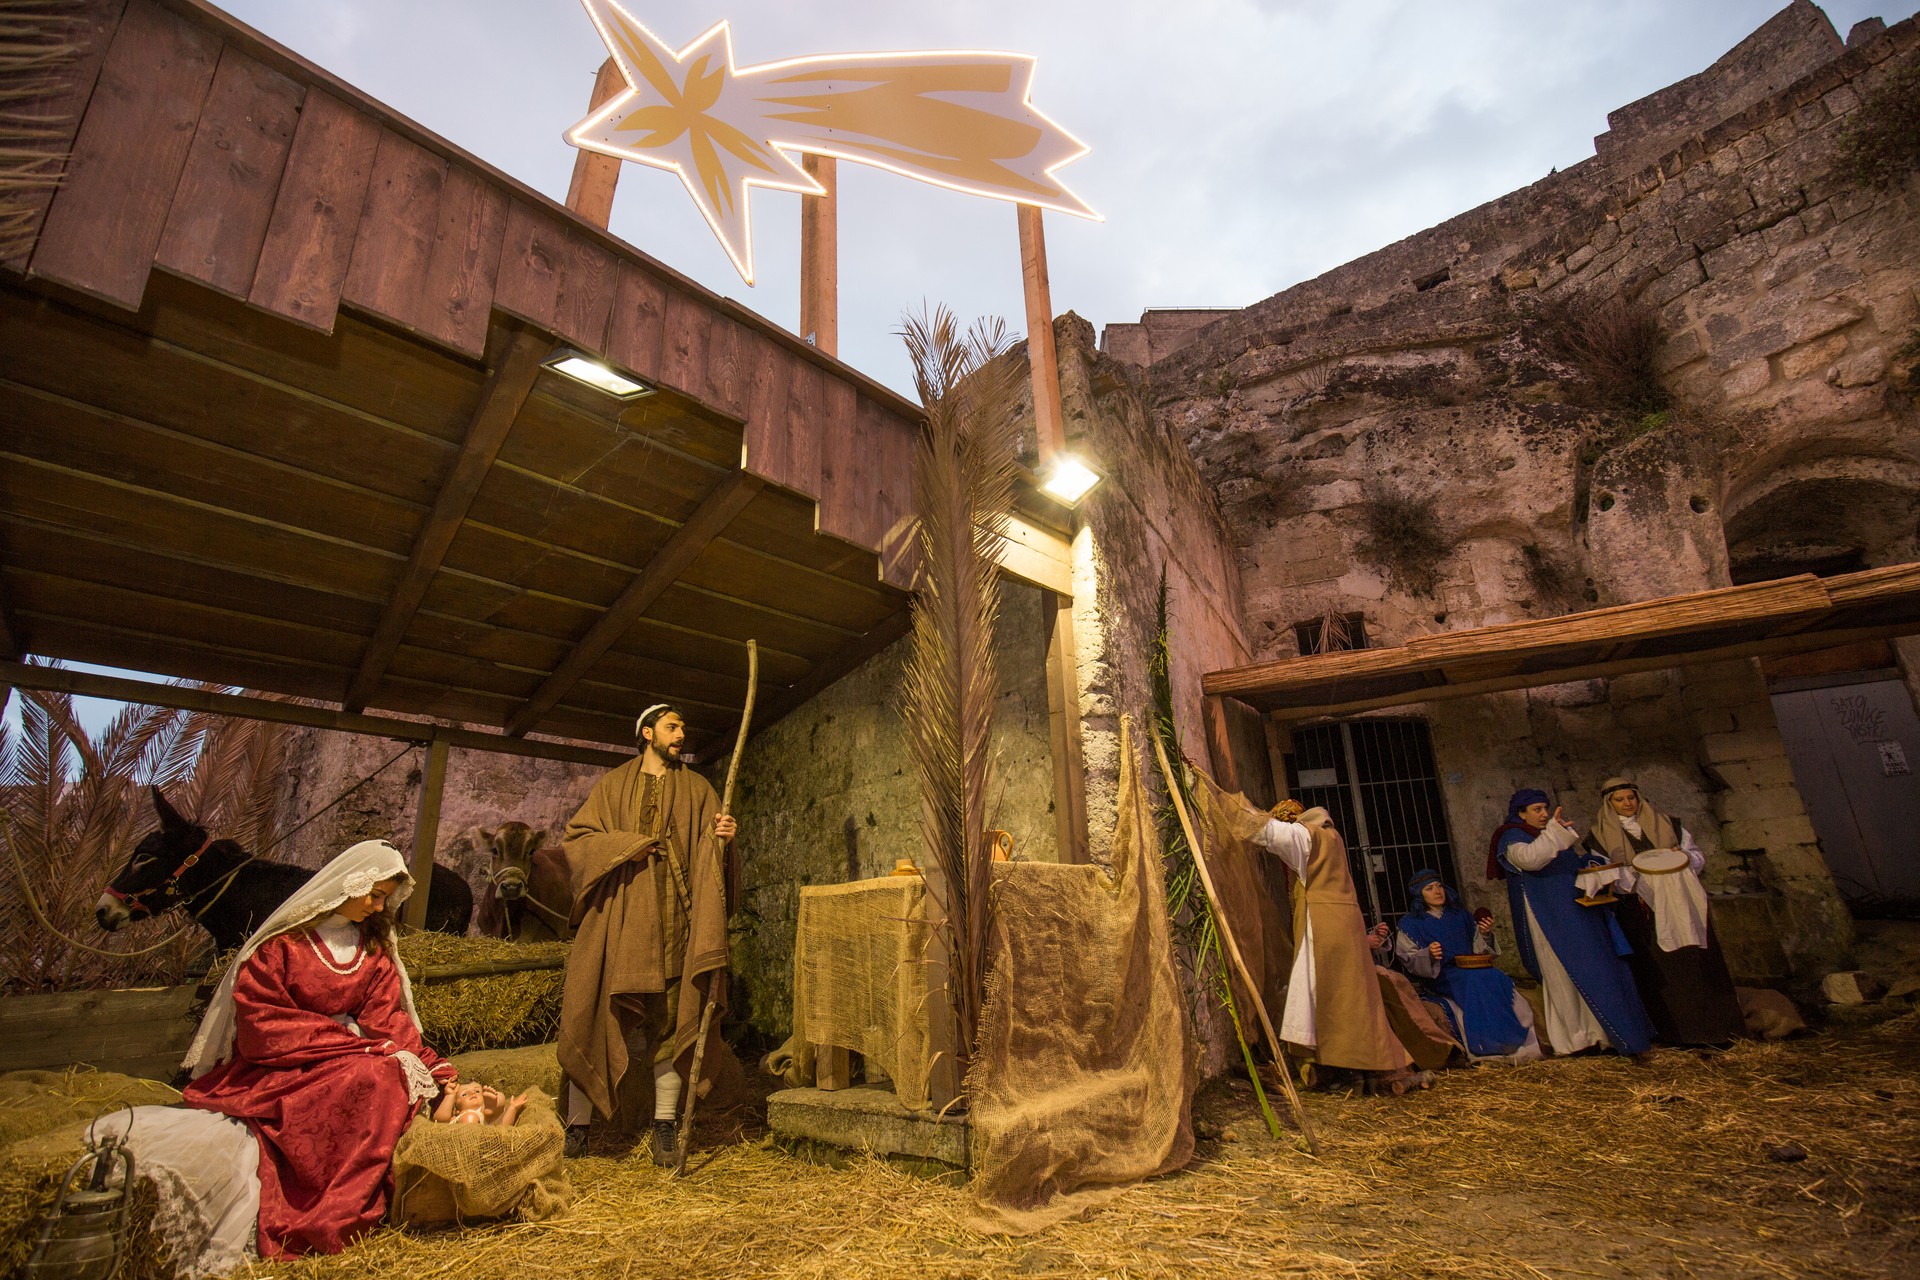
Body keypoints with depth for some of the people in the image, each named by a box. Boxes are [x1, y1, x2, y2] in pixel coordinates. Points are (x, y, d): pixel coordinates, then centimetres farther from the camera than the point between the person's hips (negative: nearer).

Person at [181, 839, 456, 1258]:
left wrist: (435, 1072, -14)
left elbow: (387, 1020, 2)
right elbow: (260, 1024, -11)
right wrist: (348, 1037, -21)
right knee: (369, 1078, -33)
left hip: (347, 1054, 5)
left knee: (399, 1078, -27)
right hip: (276, 1067, -5)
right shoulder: (283, 941, -5)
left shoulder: (376, 948, 9)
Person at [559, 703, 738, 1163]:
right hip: (617, 918, 0)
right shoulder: (613, 786, 13)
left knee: (670, 1020, 1)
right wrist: (625, 845, -9)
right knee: (594, 1015, 0)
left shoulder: (696, 789, 14)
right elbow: (575, 838, 5)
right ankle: (577, 1125, 12)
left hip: (674, 920, 0)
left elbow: (711, 853, 9)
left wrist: (720, 836, -14)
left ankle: (664, 1124, 9)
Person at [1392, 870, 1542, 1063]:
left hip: (1471, 969, 4)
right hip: (1440, 978, -4)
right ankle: (1491, 1047, -34)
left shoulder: (1459, 914, 20)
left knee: (1496, 978, -29)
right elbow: (1408, 960, -3)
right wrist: (1428, 955, -22)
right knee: (1477, 980, -34)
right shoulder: (1410, 924, 6)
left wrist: (1485, 934, 1)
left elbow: (1478, 947, 22)